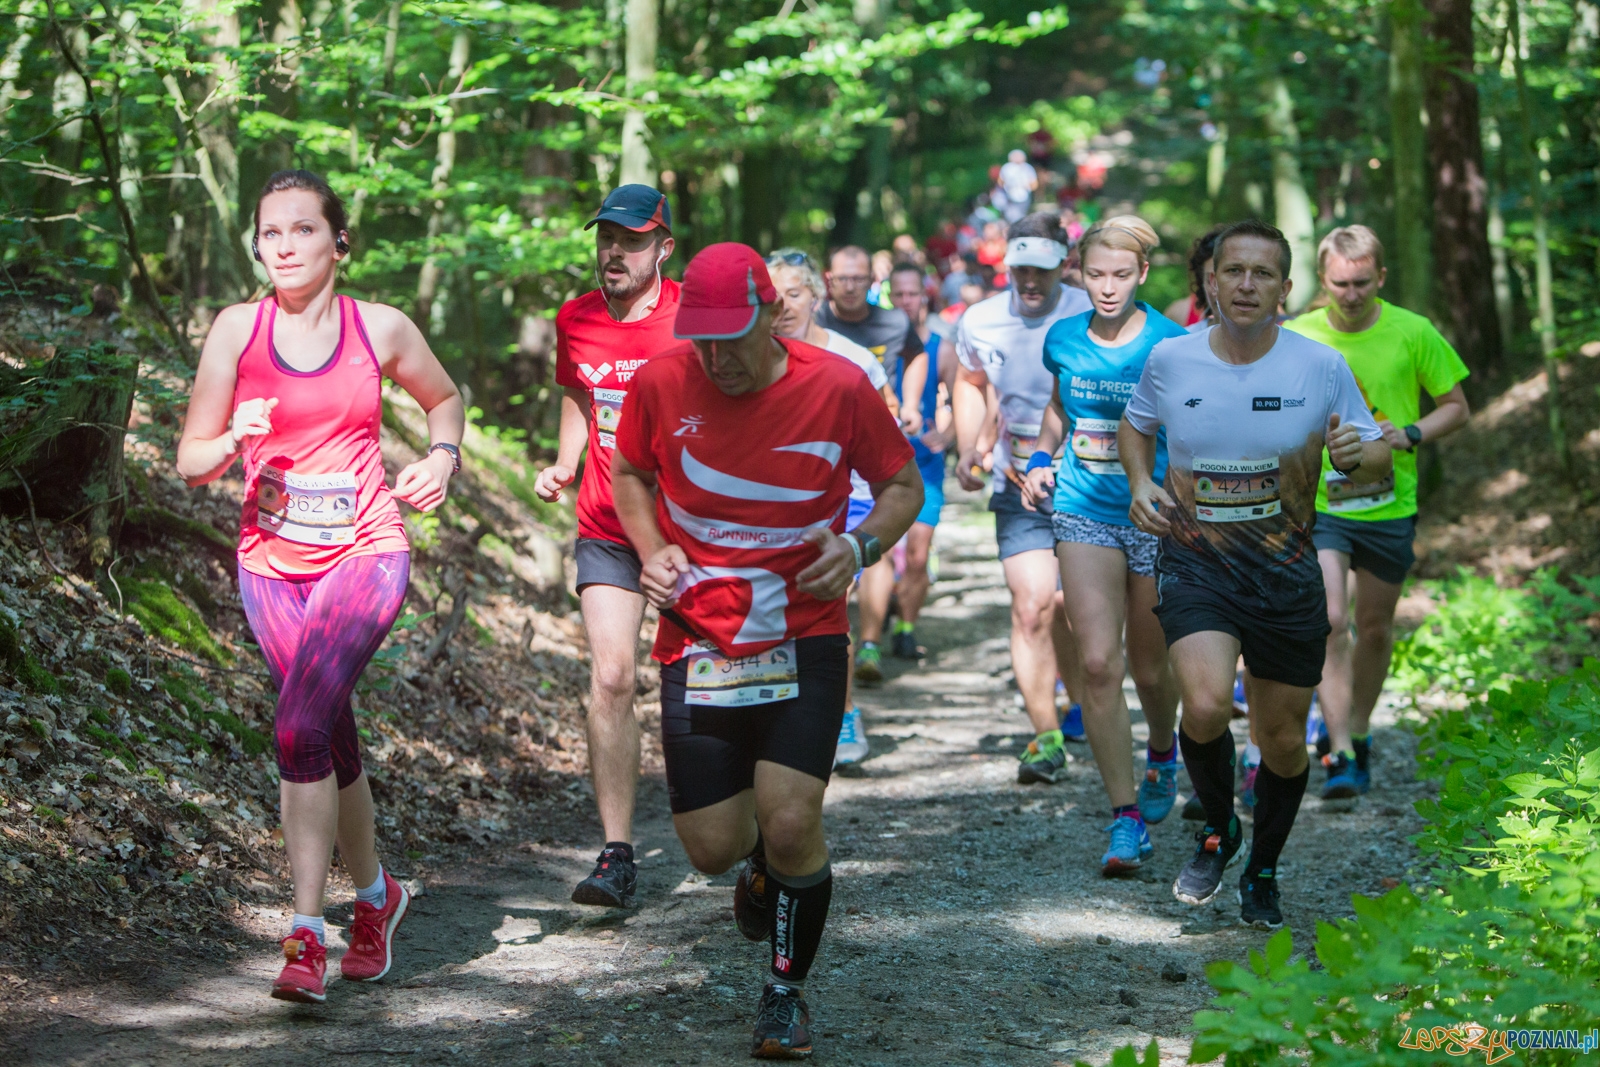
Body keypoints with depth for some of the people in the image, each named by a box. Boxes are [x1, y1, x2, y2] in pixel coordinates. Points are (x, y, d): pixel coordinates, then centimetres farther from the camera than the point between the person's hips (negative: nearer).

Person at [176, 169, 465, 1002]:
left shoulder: (382, 329, 0)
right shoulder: (237, 330, -2)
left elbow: (443, 397, 21)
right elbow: (190, 463, 2)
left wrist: (443, 453, 1)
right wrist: (233, 441, -19)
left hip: (364, 552, -2)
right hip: (272, 561, 2)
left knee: (300, 725, -21)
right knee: (330, 741, 10)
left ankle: (308, 933, -18)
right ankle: (374, 894, 34)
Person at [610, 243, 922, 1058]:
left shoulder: (838, 388, -9)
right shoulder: (663, 382, -6)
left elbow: (903, 484, 5)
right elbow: (628, 472, 14)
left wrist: (861, 546, -14)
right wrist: (651, 549, -4)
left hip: (805, 639, -2)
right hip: (698, 641, 2)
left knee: (790, 826, -16)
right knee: (712, 849, 0)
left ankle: (788, 990, 10)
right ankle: (763, 864, 40)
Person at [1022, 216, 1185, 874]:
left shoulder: (1171, 346, -8)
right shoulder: (1064, 340, 3)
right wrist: (1041, 457, 7)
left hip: (1155, 517, -2)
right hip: (1083, 514, 2)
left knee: (1149, 668, 10)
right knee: (1097, 663, -12)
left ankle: (1162, 753, 45)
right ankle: (1126, 817, -7)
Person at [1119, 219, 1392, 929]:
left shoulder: (1321, 367, -6)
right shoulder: (1169, 360, -4)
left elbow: (1376, 461, 2)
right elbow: (1135, 425, 17)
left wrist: (1358, 454, -22)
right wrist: (1140, 483, -3)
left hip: (1286, 576, 1)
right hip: (1194, 563, -1)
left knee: (1283, 740, 8)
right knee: (1206, 704, -25)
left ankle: (1263, 872, 35)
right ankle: (1218, 829, 6)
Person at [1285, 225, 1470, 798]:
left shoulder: (1413, 333, -5)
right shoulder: (1294, 338, -4)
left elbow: (1456, 407, 4)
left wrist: (1410, 435, -13)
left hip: (1390, 507, 1)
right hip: (1317, 504, -1)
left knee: (1374, 627, 12)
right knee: (1329, 622, -16)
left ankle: (1358, 734, 34)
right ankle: (1340, 754, -17)